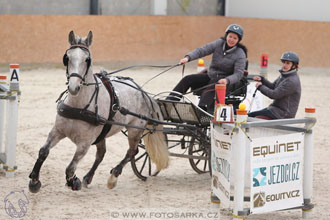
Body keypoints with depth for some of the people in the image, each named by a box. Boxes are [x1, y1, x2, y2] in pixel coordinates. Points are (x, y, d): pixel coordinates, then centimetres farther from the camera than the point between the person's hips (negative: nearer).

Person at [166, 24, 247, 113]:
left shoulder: (240, 54, -10)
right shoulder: (219, 44, 1)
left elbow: (238, 74, -17)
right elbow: (202, 50, -7)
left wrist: (227, 80, -37)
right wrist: (188, 57, -24)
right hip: (210, 76, 6)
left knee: (209, 89, -37)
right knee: (187, 79, -12)